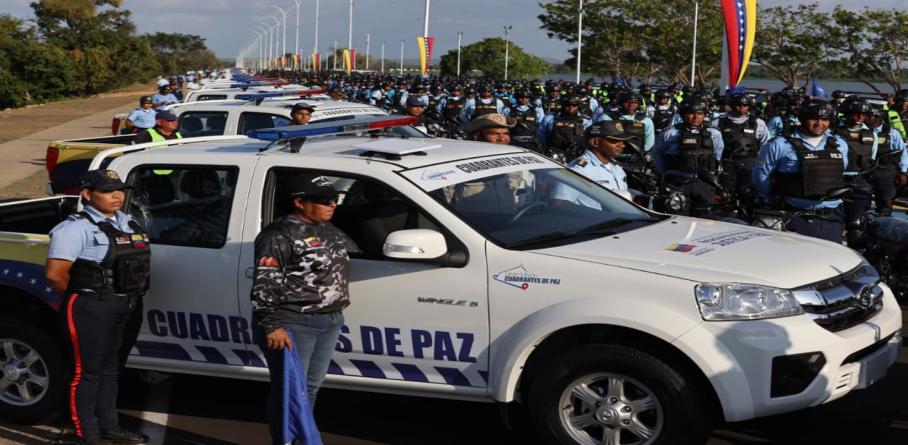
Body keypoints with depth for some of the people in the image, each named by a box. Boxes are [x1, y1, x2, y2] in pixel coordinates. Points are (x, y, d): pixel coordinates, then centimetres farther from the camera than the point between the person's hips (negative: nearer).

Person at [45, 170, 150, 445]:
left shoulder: (128, 223, 12)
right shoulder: (76, 228, -13)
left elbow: (138, 264, 21)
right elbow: (55, 274, -19)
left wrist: (131, 297, 9)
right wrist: (83, 297, -5)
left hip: (129, 307, 8)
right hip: (92, 310, -8)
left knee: (111, 370, 17)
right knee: (87, 372, 0)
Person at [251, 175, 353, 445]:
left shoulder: (329, 229, 12)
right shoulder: (280, 236, -15)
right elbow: (264, 285, -17)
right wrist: (272, 326, -22)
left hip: (330, 322, 9)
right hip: (293, 323, -8)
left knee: (312, 387, 15)